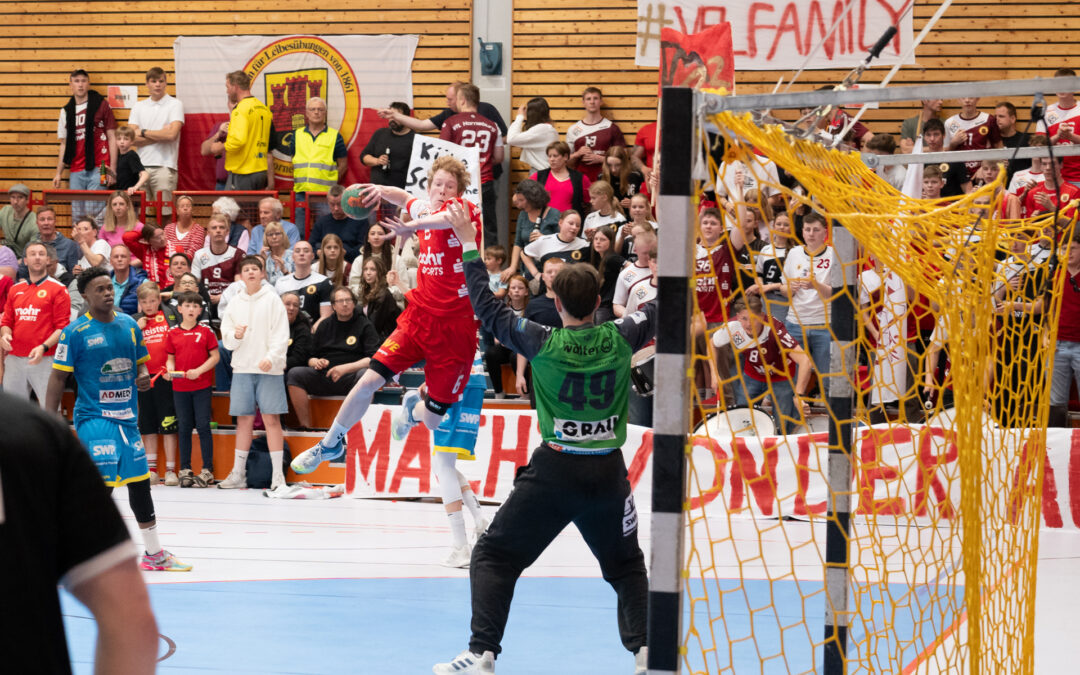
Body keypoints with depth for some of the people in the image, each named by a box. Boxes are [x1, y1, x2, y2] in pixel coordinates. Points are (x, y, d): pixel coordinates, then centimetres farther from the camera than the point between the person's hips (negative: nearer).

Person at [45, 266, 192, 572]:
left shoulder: (129, 325, 7)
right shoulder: (75, 332, -9)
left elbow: (141, 362, 19)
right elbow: (58, 377, -8)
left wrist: (144, 377, -4)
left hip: (126, 416, 6)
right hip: (94, 417, -6)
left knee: (140, 481, 11)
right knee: (103, 482, -16)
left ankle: (154, 554, 23)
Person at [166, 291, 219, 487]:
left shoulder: (206, 331, -1)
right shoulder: (172, 333, 6)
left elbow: (215, 356, -1)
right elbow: (170, 358, 12)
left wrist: (199, 371, -14)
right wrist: (170, 369, -10)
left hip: (202, 386, -3)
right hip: (180, 387, 3)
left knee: (203, 426, -3)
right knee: (184, 427, 7)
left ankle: (207, 471, 1)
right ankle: (185, 470, 12)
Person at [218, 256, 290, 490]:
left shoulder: (272, 299, 2)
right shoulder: (235, 303, 12)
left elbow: (281, 334, -4)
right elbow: (226, 338, 11)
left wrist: (271, 357, -18)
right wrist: (235, 335, -11)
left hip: (269, 368, -3)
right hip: (242, 368, 3)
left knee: (271, 418, -6)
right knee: (244, 420, 6)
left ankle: (278, 474, -4)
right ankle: (238, 473, 12)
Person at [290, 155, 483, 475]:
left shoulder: (466, 209, -13)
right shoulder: (424, 208, 5)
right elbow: (405, 198, 30)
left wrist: (415, 224, -51)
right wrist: (383, 191, 9)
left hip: (455, 327, -4)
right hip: (420, 314, 4)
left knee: (431, 421, 0)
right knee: (370, 379, -8)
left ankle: (413, 408, 39)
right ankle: (331, 443, 15)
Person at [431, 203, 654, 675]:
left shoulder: (544, 344, -10)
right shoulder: (619, 340, -5)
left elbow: (487, 309, -1)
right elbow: (660, 309, 11)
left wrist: (469, 247, 6)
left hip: (554, 468, -3)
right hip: (608, 472, 3)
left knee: (494, 557, 8)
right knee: (626, 566, 19)